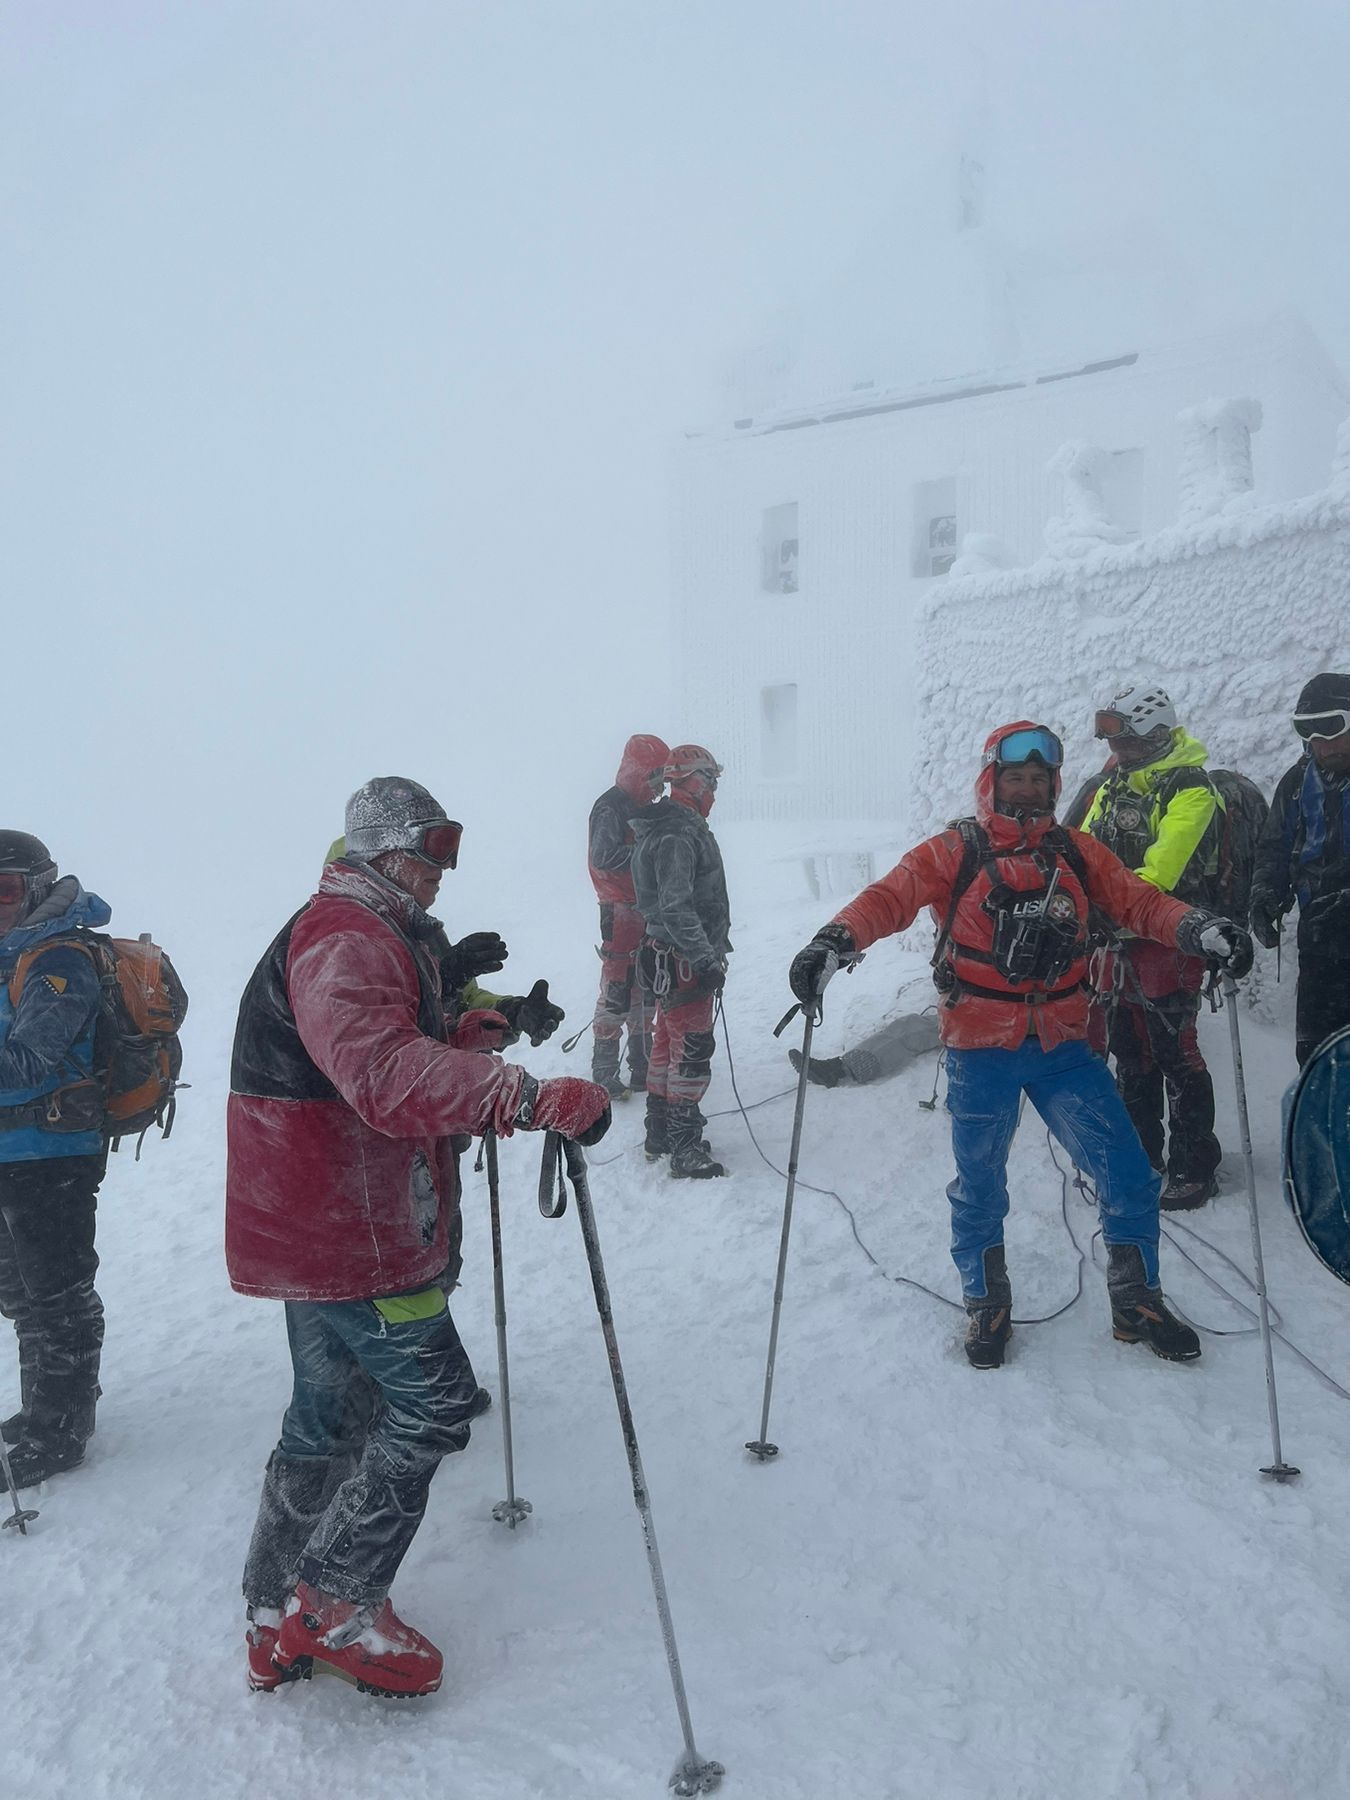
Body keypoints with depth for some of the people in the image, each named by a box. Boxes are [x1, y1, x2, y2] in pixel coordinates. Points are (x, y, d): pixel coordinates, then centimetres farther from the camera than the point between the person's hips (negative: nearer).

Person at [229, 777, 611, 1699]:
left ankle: (281, 1625, 32)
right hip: (349, 1234, -11)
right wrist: (531, 1097, -45)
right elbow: (383, 1073, -38)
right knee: (432, 1401, -2)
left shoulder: (384, 938, 18)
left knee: (332, 1413, 19)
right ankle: (335, 1604, 12)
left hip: (322, 1224, 11)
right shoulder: (344, 941, -19)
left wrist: (457, 1040, 7)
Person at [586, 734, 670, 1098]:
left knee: (645, 993, 15)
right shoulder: (610, 808, -11)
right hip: (621, 912, -9)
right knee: (616, 994, -7)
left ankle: (641, 1067, 25)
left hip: (649, 912, 9)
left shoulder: (649, 809, 16)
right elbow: (604, 856, -24)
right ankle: (604, 1073, 0)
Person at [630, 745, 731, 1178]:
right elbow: (676, 907, -27)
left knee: (668, 1044, 17)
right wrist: (705, 958, -28)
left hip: (673, 958, 11)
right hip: (684, 962, -11)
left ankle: (660, 1133, 29)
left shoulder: (675, 828, 14)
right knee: (692, 1052, -6)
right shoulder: (677, 836, -20)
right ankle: (684, 1148, 1)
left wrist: (711, 949, 27)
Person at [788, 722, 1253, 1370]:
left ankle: (1137, 1303, 26)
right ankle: (987, 1308, 33)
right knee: (979, 1187, 11)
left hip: (1064, 1047, 3)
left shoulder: (1076, 853, 8)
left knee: (1127, 1176, 3)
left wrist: (1199, 928, -19)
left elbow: (1138, 901, 1)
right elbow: (890, 897, -16)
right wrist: (834, 941, -35)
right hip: (981, 1049, -3)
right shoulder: (954, 852, -4)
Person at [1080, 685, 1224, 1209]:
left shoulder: (1189, 791, -12)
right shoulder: (1111, 788, 13)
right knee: (1129, 1056, 15)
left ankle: (1195, 1169, 10)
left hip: (1166, 942, -8)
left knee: (1176, 1058, -2)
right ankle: (1141, 1156, 28)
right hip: (1116, 943, 8)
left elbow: (1162, 864, -26)